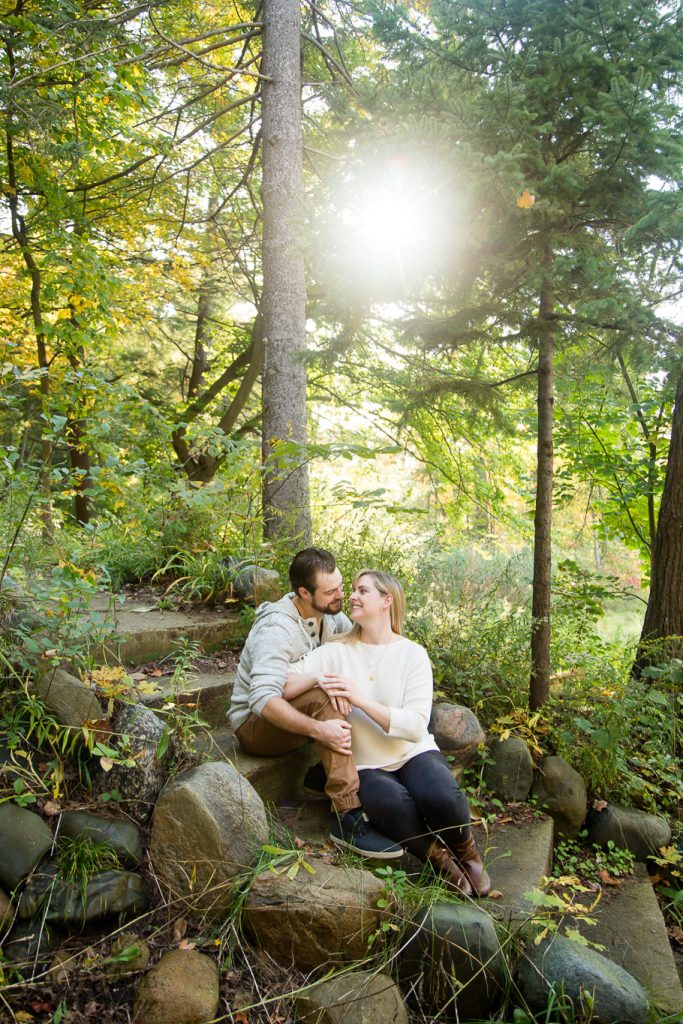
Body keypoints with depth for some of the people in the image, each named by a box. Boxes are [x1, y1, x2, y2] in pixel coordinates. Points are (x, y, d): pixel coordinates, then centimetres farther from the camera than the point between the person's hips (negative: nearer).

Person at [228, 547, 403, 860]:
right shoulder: (276, 629, -28)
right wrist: (319, 730, -45)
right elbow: (262, 699, -38)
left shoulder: (327, 613, -4)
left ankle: (324, 774, -4)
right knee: (321, 699, -34)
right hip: (255, 723, -8)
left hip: (294, 709, 8)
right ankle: (349, 818, -34)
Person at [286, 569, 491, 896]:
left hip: (414, 753, 0)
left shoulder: (412, 654, -3)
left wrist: (361, 700, -22)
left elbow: (416, 725, -13)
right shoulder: (337, 651, 0)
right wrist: (318, 678, -26)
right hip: (367, 766, 0)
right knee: (392, 804, -34)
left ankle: (466, 852, 2)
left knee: (440, 797, -32)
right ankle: (439, 858, -5)